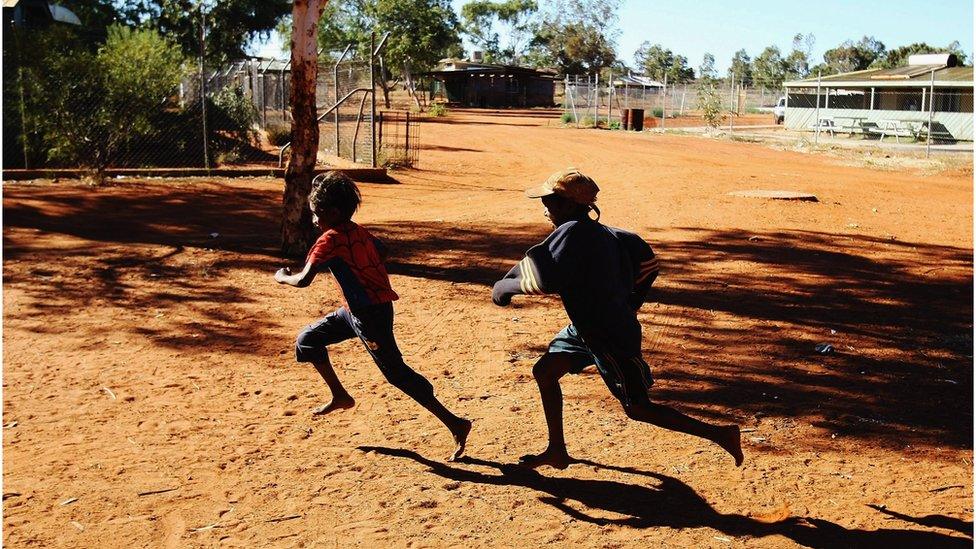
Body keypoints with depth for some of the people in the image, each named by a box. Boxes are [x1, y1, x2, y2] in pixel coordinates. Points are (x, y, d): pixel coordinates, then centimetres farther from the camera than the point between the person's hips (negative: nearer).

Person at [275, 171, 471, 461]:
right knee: (308, 339, 17)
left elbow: (303, 280, -19)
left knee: (396, 372, -6)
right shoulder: (357, 231, 8)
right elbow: (381, 253, 22)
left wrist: (283, 277, 1)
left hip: (370, 314, -9)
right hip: (356, 310, 9)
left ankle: (455, 425, -5)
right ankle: (340, 396, 28)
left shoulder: (330, 239, -16)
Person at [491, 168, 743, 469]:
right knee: (544, 371, 14)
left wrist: (504, 287, -17)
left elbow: (546, 279, -34)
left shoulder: (572, 232, -22)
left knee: (638, 408, 0)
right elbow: (646, 258, 13)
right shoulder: (601, 232, 4)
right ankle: (557, 451, 25)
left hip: (611, 338, -10)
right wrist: (630, 306, 19)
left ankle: (720, 434, 7)